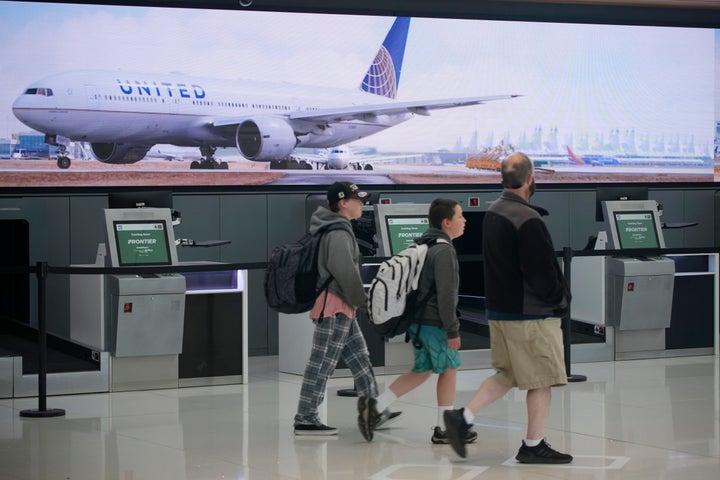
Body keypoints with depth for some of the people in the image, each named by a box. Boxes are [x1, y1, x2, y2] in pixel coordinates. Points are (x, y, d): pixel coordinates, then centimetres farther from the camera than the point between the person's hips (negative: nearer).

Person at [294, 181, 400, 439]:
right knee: (321, 364, -6)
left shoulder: (332, 229, 15)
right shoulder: (338, 234, -17)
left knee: (360, 359, 15)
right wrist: (363, 301, -10)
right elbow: (346, 273, -20)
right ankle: (305, 419, -2)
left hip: (341, 308, 11)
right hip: (334, 305, -11)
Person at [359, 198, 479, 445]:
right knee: (449, 369, 3)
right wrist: (452, 330, -18)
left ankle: (375, 405, 10)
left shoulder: (422, 246, 14)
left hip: (418, 320, 9)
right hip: (434, 323, -9)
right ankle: (444, 429, 8)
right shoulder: (444, 251, -17)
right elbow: (446, 294, -21)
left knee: (423, 370, 17)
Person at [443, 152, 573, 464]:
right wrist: (560, 298, -4)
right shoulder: (528, 220, -21)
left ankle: (462, 417, 10)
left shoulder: (492, 213, 7)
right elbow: (541, 271, -22)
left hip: (498, 309, 9)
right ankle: (534, 446, 13)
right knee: (541, 380, 5)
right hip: (530, 314, -9)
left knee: (507, 376, 19)